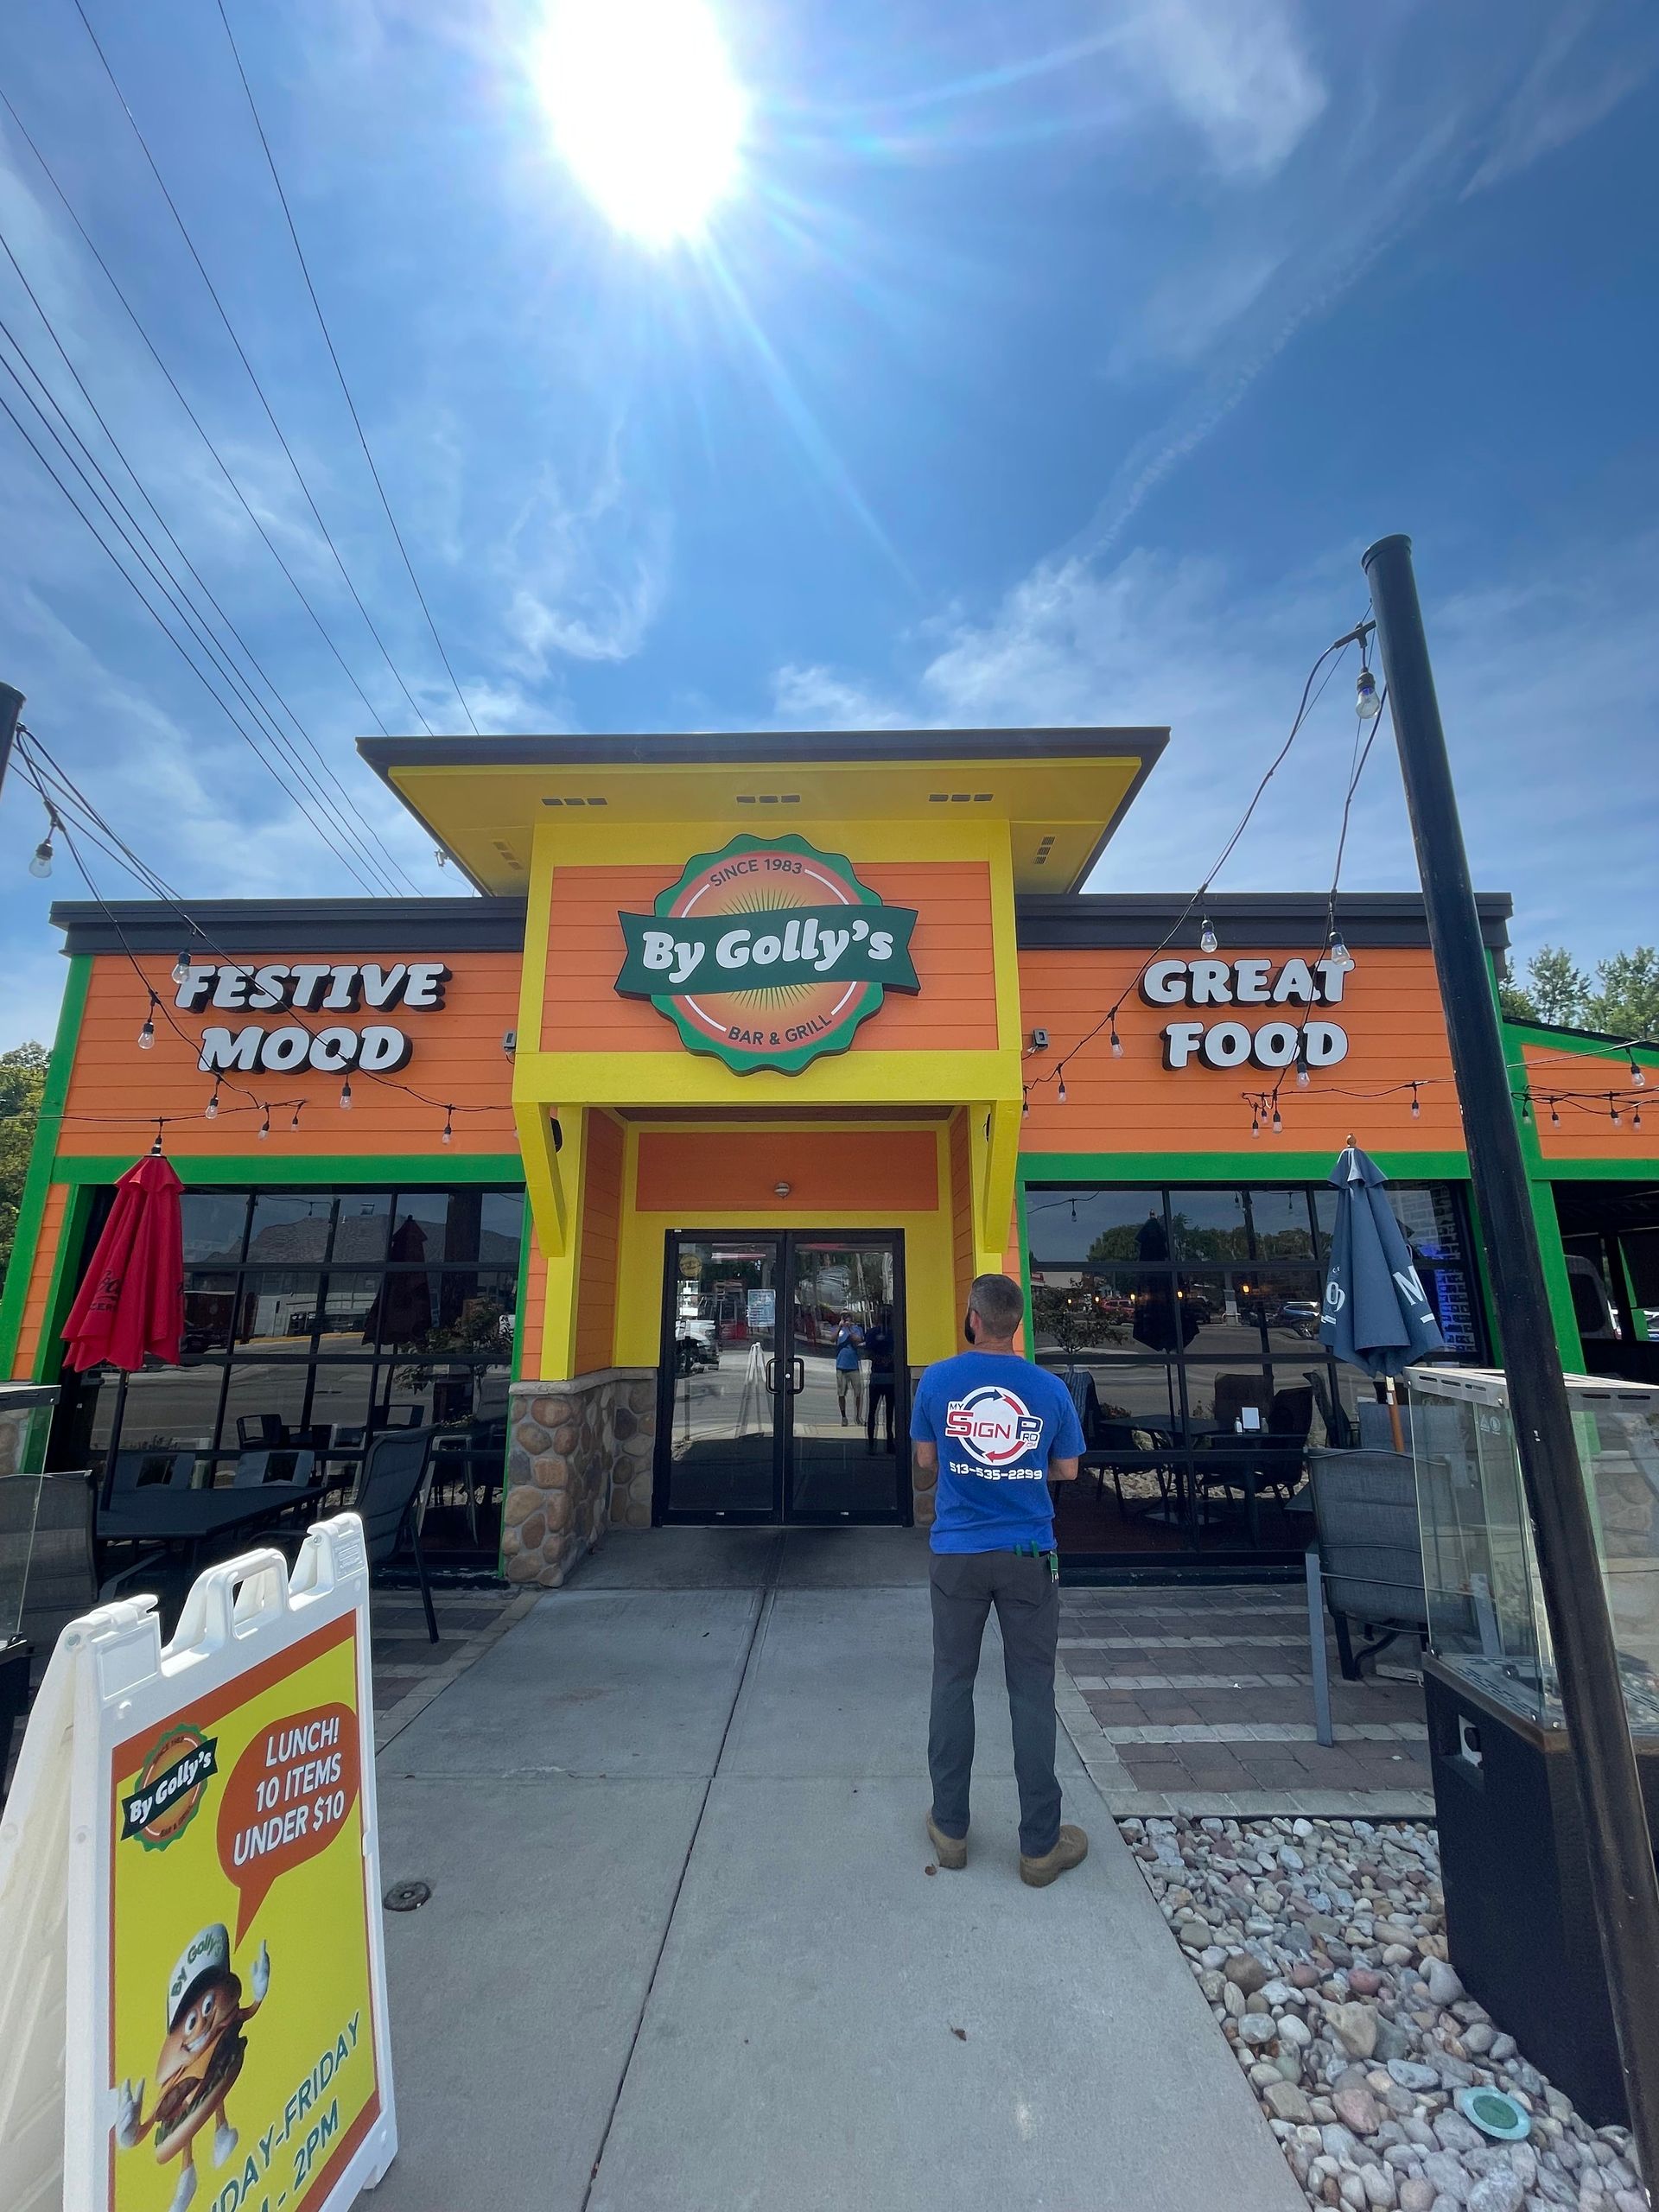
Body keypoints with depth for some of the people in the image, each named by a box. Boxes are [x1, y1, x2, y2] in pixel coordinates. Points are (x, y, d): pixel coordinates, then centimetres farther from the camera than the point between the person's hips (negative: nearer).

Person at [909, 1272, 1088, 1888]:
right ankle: (1041, 1845, 25)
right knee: (1032, 1692, 12)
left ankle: (950, 1828, 30)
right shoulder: (1049, 1389, -9)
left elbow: (925, 1460, 1)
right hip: (1028, 1558, 0)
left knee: (952, 1683, 15)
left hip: (957, 1555, 0)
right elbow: (1065, 1470, 3)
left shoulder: (937, 1379, -10)